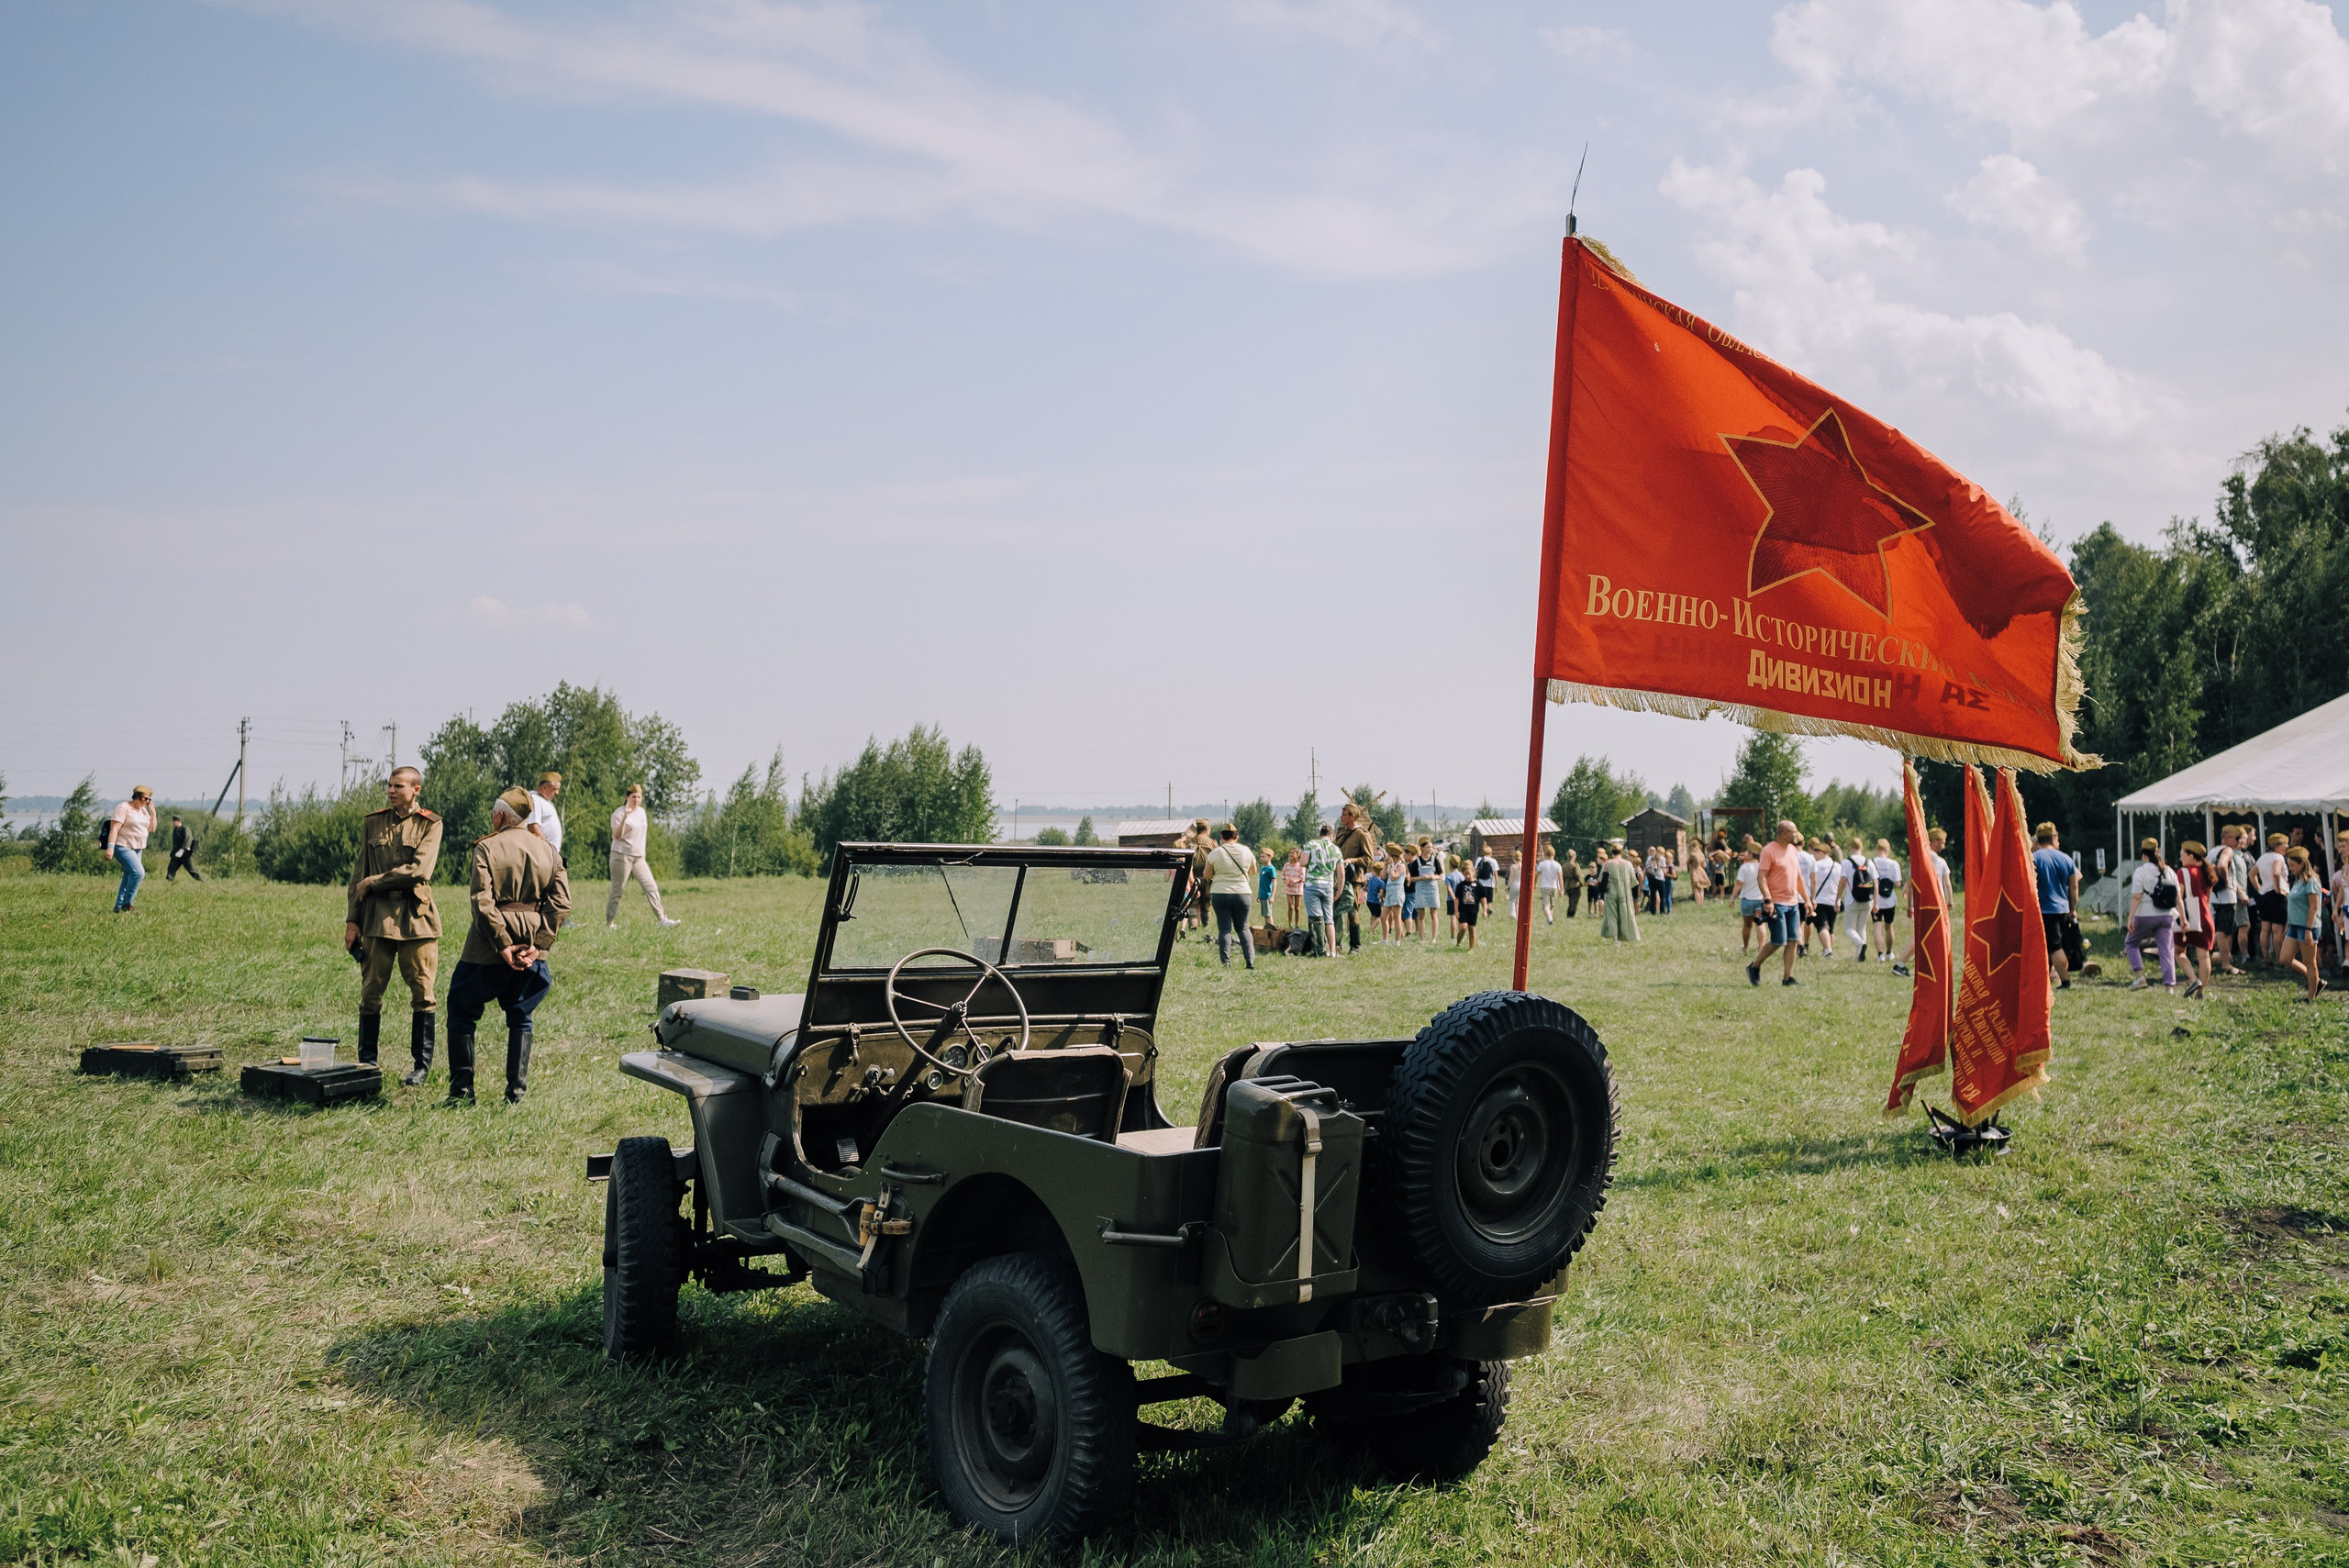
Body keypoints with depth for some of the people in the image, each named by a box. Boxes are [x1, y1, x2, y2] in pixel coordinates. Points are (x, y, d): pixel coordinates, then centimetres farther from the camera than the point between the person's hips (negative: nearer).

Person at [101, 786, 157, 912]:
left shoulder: (143, 810, 13)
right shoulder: (123, 808, -11)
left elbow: (151, 829, 11)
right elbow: (114, 828, -17)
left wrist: (153, 812, 1)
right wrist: (110, 846, -26)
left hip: (138, 849, 9)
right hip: (123, 847, -9)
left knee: (128, 878, 9)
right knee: (138, 873, -22)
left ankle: (118, 908, 14)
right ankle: (127, 904, -15)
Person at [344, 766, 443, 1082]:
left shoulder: (430, 825, 2)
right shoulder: (372, 824, 11)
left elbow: (419, 871, -11)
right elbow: (357, 875, 11)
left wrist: (373, 883, -6)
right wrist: (351, 920, 5)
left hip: (416, 917, -2)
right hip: (377, 917, 2)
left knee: (422, 993, 0)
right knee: (370, 992, 3)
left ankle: (421, 1064, 8)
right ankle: (367, 1063, 13)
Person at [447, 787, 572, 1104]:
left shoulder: (487, 848, -6)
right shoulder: (549, 851, 6)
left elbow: (482, 903, -16)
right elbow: (561, 903, -3)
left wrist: (502, 945, -14)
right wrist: (538, 945, -6)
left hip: (488, 950, -4)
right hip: (531, 947, 4)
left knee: (461, 1012, 11)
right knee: (520, 1018, 15)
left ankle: (461, 1090, 9)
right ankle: (517, 1092, 10)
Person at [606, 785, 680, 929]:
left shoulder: (641, 811, 12)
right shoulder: (619, 813, -9)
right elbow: (617, 836, -19)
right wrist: (625, 817, -29)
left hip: (638, 857, 6)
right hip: (622, 856, -6)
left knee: (651, 887, -2)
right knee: (617, 891, -1)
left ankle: (662, 918, -2)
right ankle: (609, 923, 9)